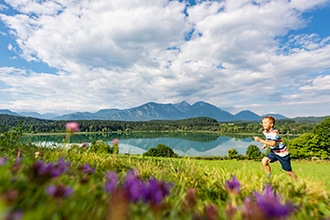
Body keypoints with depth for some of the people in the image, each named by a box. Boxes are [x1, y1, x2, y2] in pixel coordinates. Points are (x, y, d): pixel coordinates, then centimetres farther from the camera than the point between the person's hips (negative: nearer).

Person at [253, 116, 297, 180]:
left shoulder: (274, 132, -26)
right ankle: (269, 176, 1)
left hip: (282, 153, -7)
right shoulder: (265, 131, -2)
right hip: (274, 152, 7)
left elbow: (272, 143, -40)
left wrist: (260, 140, -42)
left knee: (289, 171, 6)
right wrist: (265, 144, 3)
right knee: (264, 161, -15)